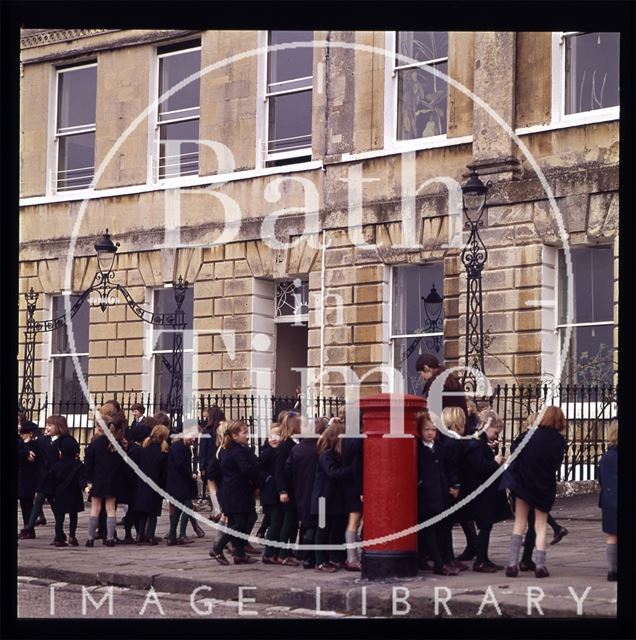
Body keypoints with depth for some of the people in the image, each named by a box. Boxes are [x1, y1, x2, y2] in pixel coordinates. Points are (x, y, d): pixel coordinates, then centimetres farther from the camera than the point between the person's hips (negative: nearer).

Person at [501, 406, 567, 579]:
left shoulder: (532, 434, -10)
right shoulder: (559, 441, -8)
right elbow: (557, 464, 1)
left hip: (523, 485, 0)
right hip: (545, 487, 0)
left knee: (519, 523, 9)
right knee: (540, 526, 10)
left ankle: (512, 563, 4)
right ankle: (540, 565, 3)